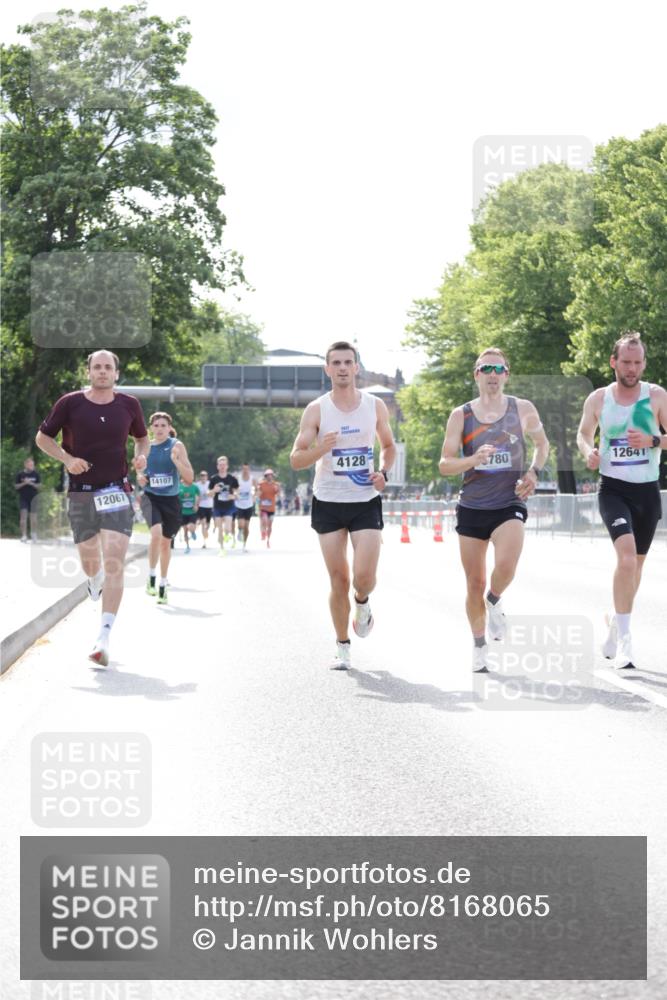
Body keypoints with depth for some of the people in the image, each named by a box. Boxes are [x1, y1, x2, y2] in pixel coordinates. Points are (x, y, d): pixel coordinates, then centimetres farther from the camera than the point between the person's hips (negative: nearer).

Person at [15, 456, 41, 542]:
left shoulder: (36, 474, 1)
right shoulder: (20, 474, -1)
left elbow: (39, 486, 3)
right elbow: (16, 486, 3)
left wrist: (31, 484, -14)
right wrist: (24, 483, -14)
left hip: (33, 498, 1)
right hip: (23, 498, -1)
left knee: (33, 517, 2)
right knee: (23, 515, -8)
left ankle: (33, 535, 16)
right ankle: (24, 535, -6)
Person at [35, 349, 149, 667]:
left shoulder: (128, 404, 3)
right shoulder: (70, 403, -3)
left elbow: (142, 436, 20)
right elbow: (42, 437, 6)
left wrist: (141, 455, -2)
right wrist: (67, 458, -10)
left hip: (117, 493, 0)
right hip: (81, 494, 0)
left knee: (113, 564, -14)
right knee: (90, 563, 12)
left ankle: (104, 638, -16)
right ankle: (94, 580, 53)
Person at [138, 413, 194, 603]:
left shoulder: (177, 446, -4)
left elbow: (189, 478, -7)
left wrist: (176, 461, -22)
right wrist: (140, 478, -3)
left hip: (171, 500, 0)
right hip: (150, 497, 0)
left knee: (166, 542, 12)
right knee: (156, 533, -28)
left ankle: (162, 585, 31)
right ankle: (151, 577, -11)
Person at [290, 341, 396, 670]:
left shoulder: (375, 406, 2)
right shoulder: (316, 410, -4)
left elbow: (389, 446, 17)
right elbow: (295, 459, -5)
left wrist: (383, 472, -3)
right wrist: (321, 449, -25)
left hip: (366, 501, 0)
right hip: (328, 502, 0)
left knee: (364, 576, -12)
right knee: (338, 579, 2)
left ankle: (362, 603, 24)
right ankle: (342, 647, 17)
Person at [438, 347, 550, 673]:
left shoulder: (523, 410, 2)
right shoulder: (460, 415, 0)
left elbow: (542, 443, 19)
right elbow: (444, 465, -1)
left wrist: (534, 472, 1)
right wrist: (473, 460, -20)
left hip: (509, 504, -1)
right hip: (472, 507, 1)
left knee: (505, 567, -26)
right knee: (474, 583, 6)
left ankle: (494, 601, 9)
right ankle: (479, 647, 25)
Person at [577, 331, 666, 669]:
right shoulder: (598, 398, 1)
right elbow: (583, 434, 15)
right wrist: (588, 451, -6)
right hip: (613, 489, -2)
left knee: (636, 562, 14)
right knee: (626, 554, -23)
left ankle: (616, 625, 37)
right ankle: (623, 639, -20)